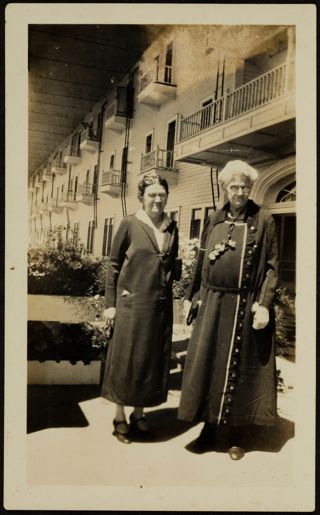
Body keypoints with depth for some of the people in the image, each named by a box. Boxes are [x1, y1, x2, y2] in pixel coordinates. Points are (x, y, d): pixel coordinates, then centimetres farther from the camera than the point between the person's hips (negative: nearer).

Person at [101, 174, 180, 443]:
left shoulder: (172, 228, 7)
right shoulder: (130, 224, -5)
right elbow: (114, 265, -3)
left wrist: (185, 263, -4)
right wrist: (110, 303, -5)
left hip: (161, 305, 4)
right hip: (132, 303, -4)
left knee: (152, 360, 12)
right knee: (125, 359, 4)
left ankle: (139, 413, 29)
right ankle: (120, 417, 21)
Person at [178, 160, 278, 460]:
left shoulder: (263, 220, -2)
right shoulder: (214, 220, 9)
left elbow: (271, 266, -5)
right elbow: (201, 262, 12)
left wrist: (264, 305, -13)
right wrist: (192, 296, 9)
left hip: (245, 307, -3)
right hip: (213, 303, 4)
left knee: (240, 369, 7)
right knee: (207, 366, 7)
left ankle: (236, 434, 23)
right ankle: (209, 430, 23)